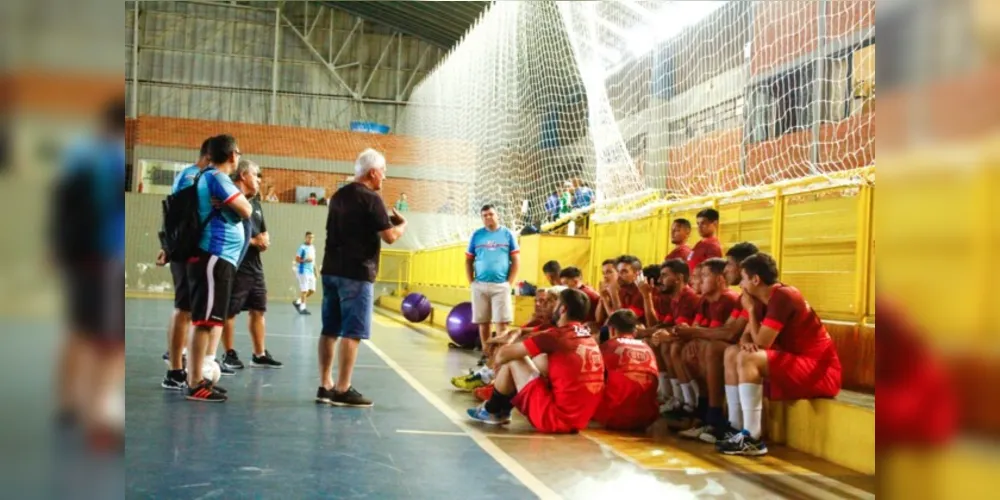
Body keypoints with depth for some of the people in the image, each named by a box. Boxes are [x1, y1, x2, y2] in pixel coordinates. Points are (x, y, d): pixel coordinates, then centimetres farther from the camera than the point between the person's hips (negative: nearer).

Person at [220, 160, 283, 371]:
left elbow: (263, 233, 24)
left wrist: (265, 241, 1)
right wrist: (252, 241, -15)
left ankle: (259, 354, 19)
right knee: (229, 311, -1)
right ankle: (229, 354, 8)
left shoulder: (255, 203, 18)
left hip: (255, 265, 9)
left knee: (258, 310, 12)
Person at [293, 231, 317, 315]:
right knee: (304, 290, -7)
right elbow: (297, 259, -12)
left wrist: (315, 271, 20)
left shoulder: (313, 248, 15)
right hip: (303, 271, -8)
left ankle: (298, 302, 21)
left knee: (312, 290, 7)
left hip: (311, 272, 8)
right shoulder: (302, 247, -9)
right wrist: (306, 260, -24)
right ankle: (302, 308, 2)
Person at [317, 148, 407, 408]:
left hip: (332, 269, 8)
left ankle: (325, 386, 13)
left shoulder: (339, 195, 15)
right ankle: (342, 389, -4)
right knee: (352, 332, -5)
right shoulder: (371, 198, -10)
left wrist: (385, 221, 22)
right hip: (356, 273, -8)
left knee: (330, 330, 9)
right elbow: (390, 237, -15)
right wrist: (402, 224, 6)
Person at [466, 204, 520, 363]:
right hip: (480, 285, 2)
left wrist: (510, 283, -5)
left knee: (501, 323, -6)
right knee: (483, 322, 6)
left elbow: (516, 261, 3)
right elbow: (468, 261, 11)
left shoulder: (507, 234, 4)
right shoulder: (477, 235, 7)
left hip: (501, 285, -2)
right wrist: (471, 282, 1)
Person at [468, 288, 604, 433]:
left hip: (555, 417, -8)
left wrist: (498, 362, 18)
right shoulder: (590, 339, 11)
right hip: (580, 420, 8)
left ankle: (492, 411, 23)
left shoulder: (557, 335, -10)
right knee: (540, 360, 21)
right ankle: (502, 410, 29)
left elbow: (504, 353, -5)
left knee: (513, 361, 3)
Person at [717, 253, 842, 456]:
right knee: (732, 353, 8)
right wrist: (746, 341, -12)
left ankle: (752, 438, -24)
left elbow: (762, 342, -19)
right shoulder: (767, 299, 10)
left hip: (819, 371, -10)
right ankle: (736, 425, 1)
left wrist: (750, 309, -6)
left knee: (747, 358, -27)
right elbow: (748, 335, 12)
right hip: (796, 362, 10)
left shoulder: (783, 296, -18)